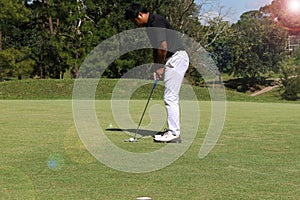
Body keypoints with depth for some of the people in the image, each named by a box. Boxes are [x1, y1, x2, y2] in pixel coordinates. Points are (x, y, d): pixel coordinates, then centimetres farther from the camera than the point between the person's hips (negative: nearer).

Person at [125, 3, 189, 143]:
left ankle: (174, 133, -7)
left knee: (170, 97, -10)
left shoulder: (156, 21, -15)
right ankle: (173, 130, 17)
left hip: (176, 58, -11)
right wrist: (155, 68, 10)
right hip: (172, 60, 11)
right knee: (171, 97, 12)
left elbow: (163, 46, -21)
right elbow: (156, 48, 19)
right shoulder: (149, 26, 16)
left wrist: (159, 66, -8)